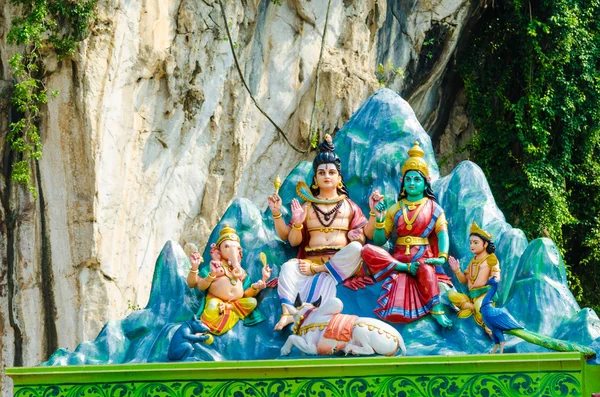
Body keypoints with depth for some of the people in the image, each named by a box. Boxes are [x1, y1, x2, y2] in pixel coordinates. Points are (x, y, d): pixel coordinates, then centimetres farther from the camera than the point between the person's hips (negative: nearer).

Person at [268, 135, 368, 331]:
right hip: (310, 259, 0)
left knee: (355, 247, -34)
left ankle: (316, 271, -26)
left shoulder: (348, 205, 17)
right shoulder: (307, 206, 17)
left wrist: (356, 236, -14)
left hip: (342, 261, 0)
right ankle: (286, 313, -49)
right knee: (288, 267, -33)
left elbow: (362, 237, 10)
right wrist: (277, 214, -8)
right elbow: (293, 241, 5)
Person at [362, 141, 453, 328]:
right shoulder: (395, 209, 15)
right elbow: (379, 241, 8)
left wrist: (442, 256, -26)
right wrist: (378, 217, -8)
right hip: (399, 256, 3)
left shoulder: (433, 208, 10)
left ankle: (437, 310, -42)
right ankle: (407, 268, -31)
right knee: (368, 251, -26)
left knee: (425, 269, -42)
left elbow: (442, 233, -7)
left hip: (423, 256, -3)